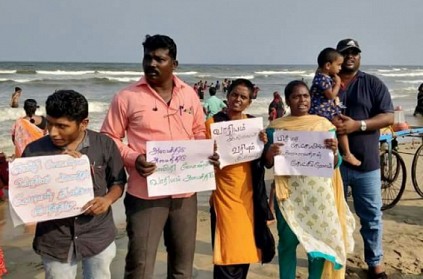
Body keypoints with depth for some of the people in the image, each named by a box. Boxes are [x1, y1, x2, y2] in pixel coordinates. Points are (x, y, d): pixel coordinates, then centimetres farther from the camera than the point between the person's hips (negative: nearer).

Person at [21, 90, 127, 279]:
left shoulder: (104, 145, -7)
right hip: (54, 240, 0)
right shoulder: (34, 150, -8)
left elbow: (118, 181, 4)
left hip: (98, 236, 0)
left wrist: (108, 200, -17)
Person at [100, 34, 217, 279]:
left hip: (185, 192, 4)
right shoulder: (127, 97, -7)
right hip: (145, 194, -4)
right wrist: (133, 159, -19)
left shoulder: (189, 94, 6)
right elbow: (108, 139, -3)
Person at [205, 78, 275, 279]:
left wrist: (264, 144, -10)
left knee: (246, 247, 12)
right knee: (228, 252, -4)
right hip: (225, 194, -4)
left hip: (249, 193, 4)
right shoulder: (213, 122, -4)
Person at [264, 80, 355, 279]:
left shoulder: (324, 124, 4)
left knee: (321, 240, 6)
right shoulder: (276, 127, 2)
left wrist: (334, 151, -19)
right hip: (289, 192, -1)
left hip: (319, 193, 1)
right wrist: (270, 153, -19)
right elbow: (268, 164, 3)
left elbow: (335, 164, 3)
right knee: (288, 241, 2)